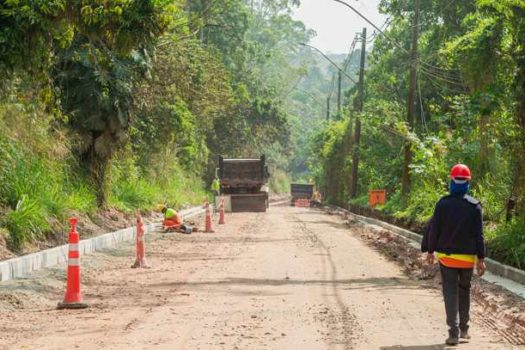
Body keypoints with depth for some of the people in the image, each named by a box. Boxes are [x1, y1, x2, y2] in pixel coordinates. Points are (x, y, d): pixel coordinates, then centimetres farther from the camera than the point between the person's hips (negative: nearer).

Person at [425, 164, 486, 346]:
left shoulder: (442, 204, -6)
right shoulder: (475, 206, -5)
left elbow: (433, 230, -3)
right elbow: (479, 235, -5)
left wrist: (430, 250, 9)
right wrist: (481, 258, 0)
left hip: (446, 256, -1)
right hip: (468, 257, 1)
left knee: (450, 294, 2)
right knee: (464, 291, 19)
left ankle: (454, 333, -6)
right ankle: (464, 329, 26)